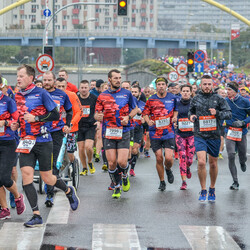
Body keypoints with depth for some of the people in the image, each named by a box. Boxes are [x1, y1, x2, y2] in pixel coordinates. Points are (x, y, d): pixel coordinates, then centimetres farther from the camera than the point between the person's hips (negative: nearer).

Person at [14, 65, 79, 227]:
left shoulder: (41, 93, -8)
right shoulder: (18, 96, 9)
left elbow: (55, 115, -10)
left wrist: (36, 118, -19)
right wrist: (16, 124, 4)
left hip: (43, 141, -5)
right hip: (26, 141, 5)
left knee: (47, 178, 2)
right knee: (26, 175, -9)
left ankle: (69, 191, 35)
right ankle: (37, 216, -5)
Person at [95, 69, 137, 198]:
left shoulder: (126, 93, 4)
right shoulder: (102, 96, 6)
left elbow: (135, 109, 15)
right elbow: (96, 114, 8)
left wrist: (128, 117, -5)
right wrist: (98, 116, -17)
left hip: (124, 132, -1)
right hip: (109, 133, 1)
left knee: (122, 162, -12)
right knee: (111, 163, -3)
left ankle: (125, 177, 22)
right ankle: (117, 188, 16)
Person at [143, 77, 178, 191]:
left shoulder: (172, 98, 3)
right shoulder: (151, 99, 1)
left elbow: (176, 109, 19)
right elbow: (145, 113, 8)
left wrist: (175, 116, -1)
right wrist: (148, 121, -12)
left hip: (169, 132, 0)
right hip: (155, 133, 1)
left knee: (168, 158, -12)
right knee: (159, 158, 2)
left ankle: (168, 169, 24)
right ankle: (162, 182, 18)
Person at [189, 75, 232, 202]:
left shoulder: (218, 99, 1)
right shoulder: (195, 99, 6)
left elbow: (229, 113, -2)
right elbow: (190, 111, 23)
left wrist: (217, 113, -19)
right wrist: (191, 116, 0)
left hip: (214, 135, 0)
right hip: (199, 135, 0)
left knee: (213, 164, 10)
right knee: (201, 162, -15)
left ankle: (212, 189, 30)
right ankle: (203, 190, -2)